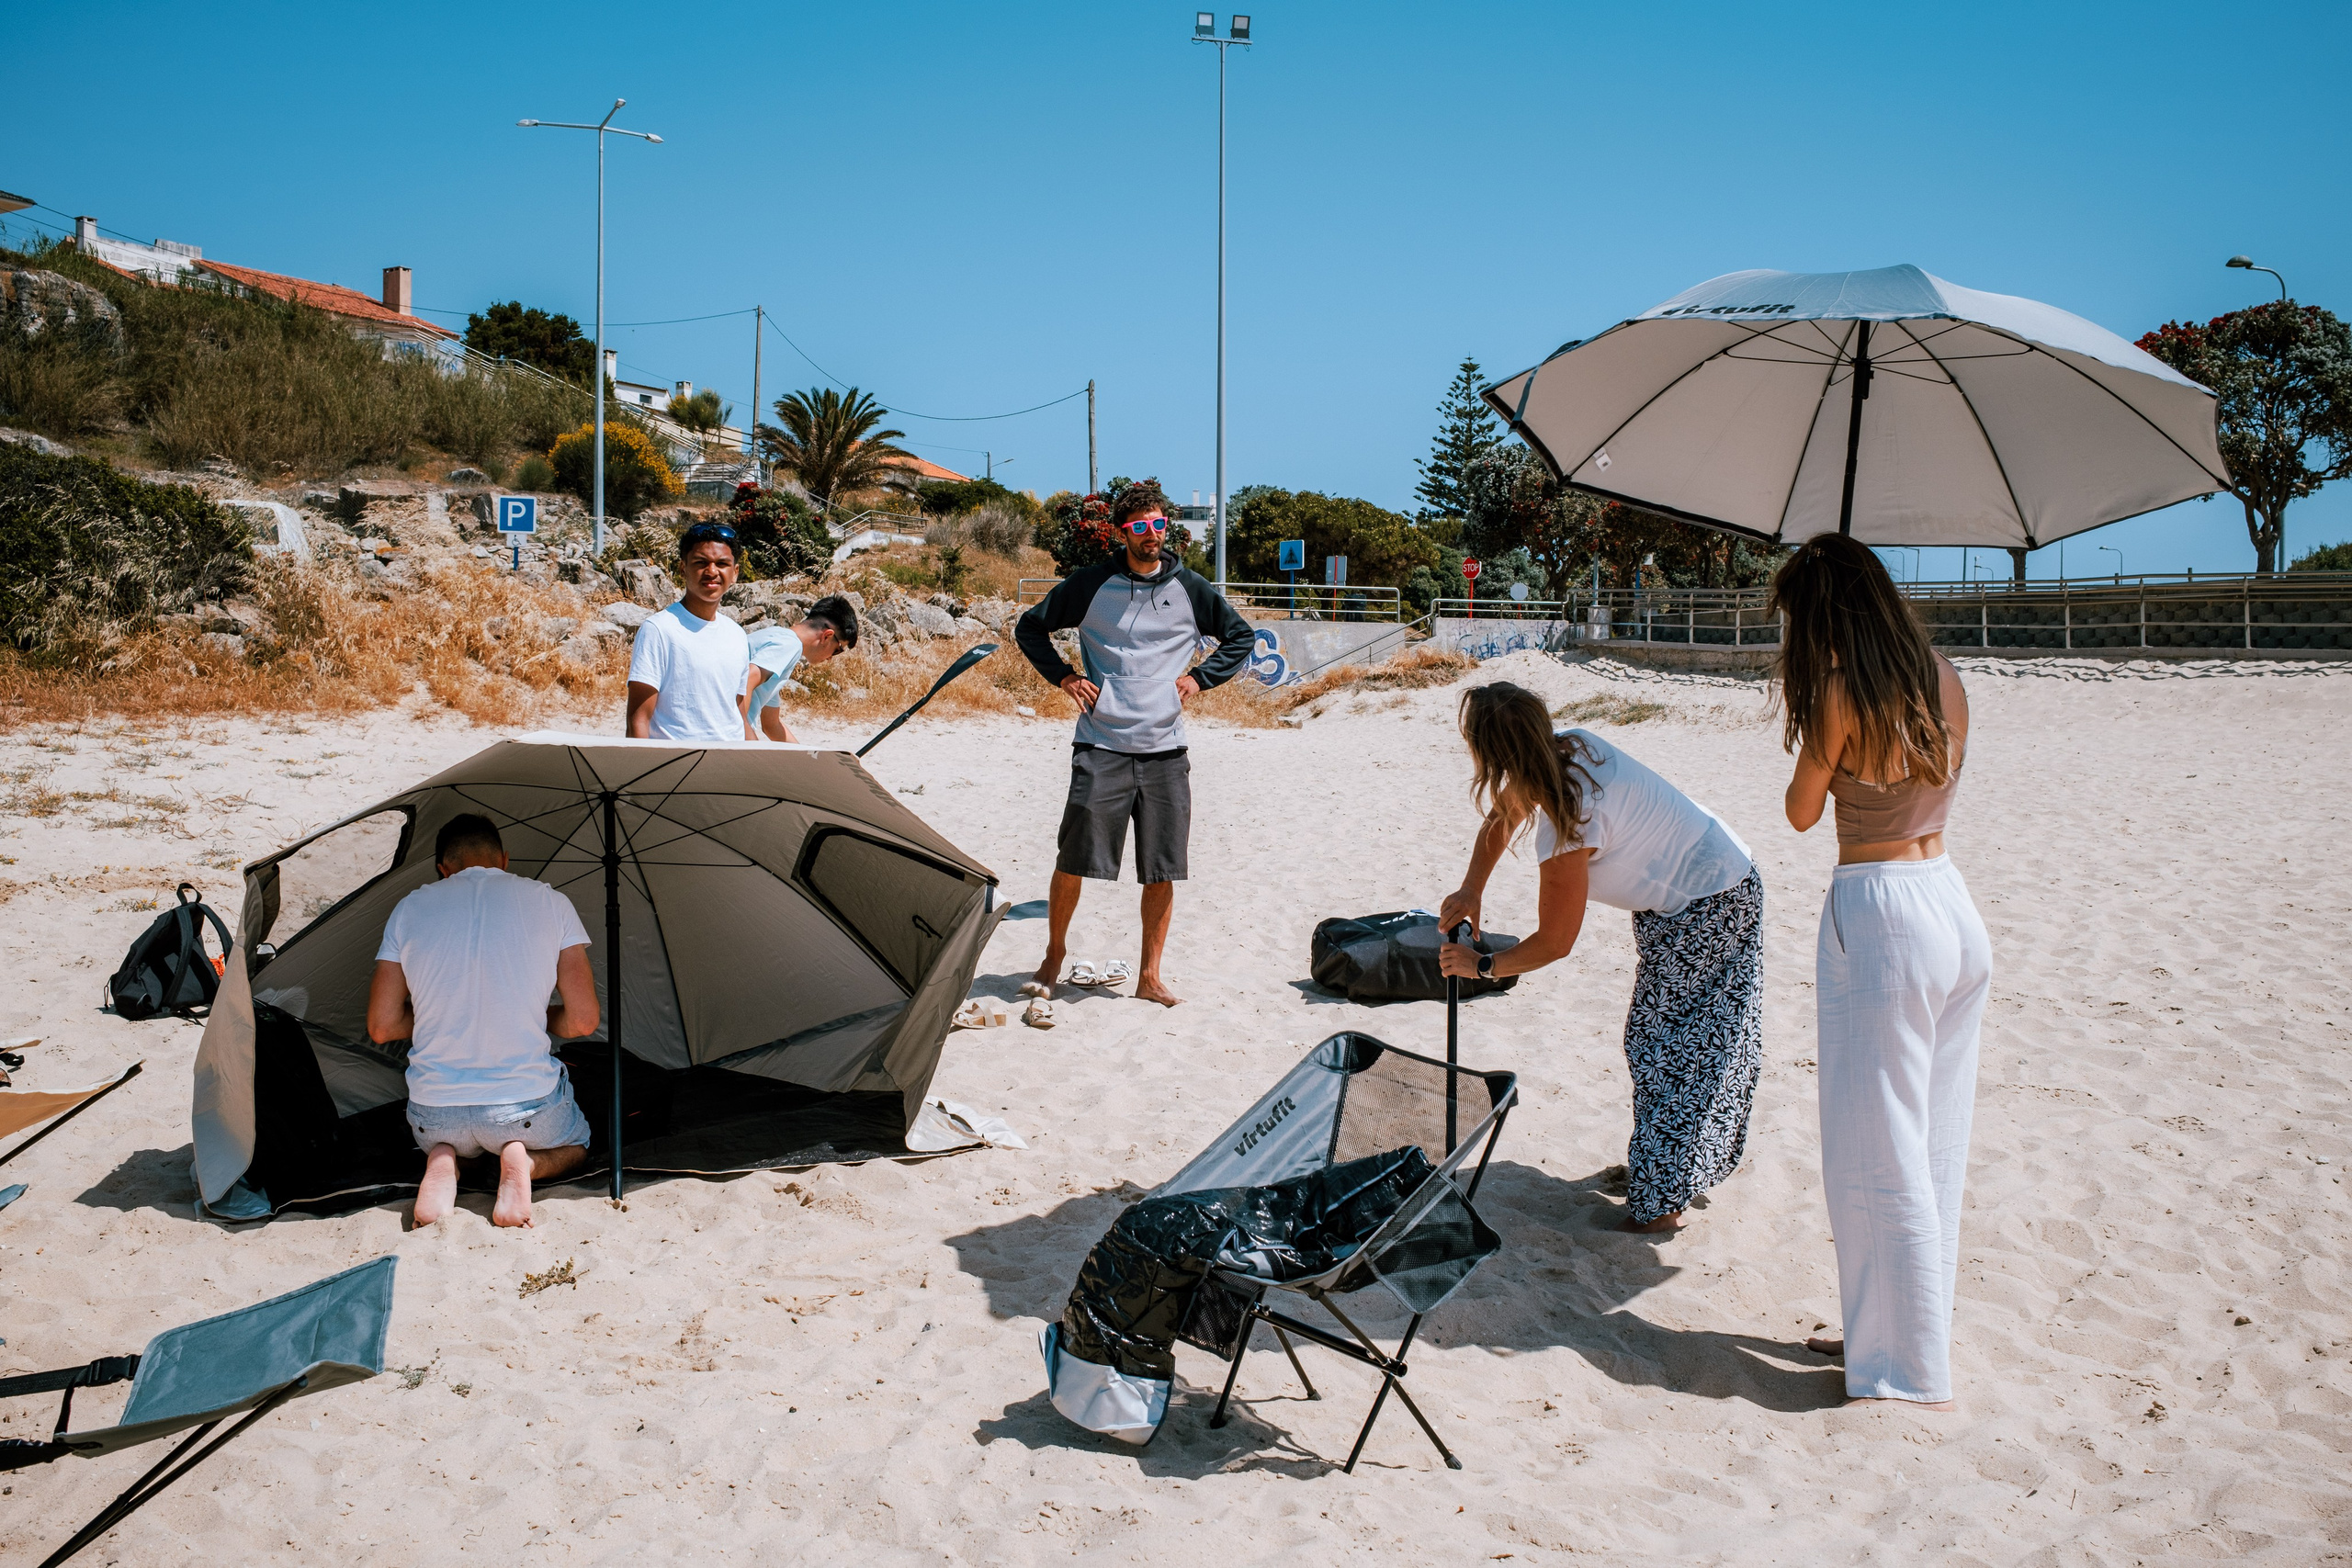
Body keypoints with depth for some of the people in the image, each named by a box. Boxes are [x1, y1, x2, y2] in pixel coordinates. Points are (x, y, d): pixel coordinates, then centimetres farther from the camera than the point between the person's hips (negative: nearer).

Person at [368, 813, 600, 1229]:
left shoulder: (409, 909, 1)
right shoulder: (549, 903, -4)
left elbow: (382, 1028, 3)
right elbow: (582, 1021, -4)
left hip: (433, 1113, 2)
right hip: (527, 1107, -2)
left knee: (439, 1142, 40)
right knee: (575, 1147, 32)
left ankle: (442, 1161, 2)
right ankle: (524, 1162, -3)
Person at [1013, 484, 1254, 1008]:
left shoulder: (1190, 589, 7)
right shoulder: (1091, 586, 2)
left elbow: (1240, 637, 20)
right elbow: (1030, 628, 13)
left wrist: (1199, 677, 8)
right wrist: (1063, 676, 3)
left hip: (1166, 751, 2)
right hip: (1101, 746, -2)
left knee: (1162, 871, 4)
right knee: (1073, 860, -3)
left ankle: (1150, 976, 15)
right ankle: (1054, 956, 19)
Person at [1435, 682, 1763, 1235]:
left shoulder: (1568, 826, -31)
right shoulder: (1568, 747, -7)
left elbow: (1555, 943, -20)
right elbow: (1502, 819, 13)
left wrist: (1481, 965, -7)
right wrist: (1471, 889, 4)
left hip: (1702, 912, -9)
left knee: (1667, 1049, 0)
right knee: (1706, 1042, 19)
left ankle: (1658, 1204, 9)